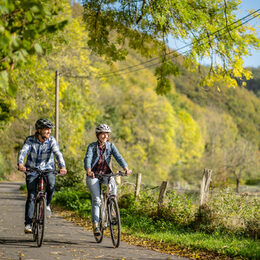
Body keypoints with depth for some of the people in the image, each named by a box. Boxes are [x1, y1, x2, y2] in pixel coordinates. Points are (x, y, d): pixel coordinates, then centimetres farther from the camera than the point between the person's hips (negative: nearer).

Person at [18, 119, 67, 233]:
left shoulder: (51, 140, -8)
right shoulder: (30, 140, -9)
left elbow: (58, 153, -21)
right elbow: (23, 151, -24)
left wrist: (62, 166, -40)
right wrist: (20, 163, -45)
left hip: (47, 169, 0)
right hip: (32, 171, 0)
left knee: (51, 184, -31)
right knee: (31, 197, -8)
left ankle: (47, 204, -3)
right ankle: (28, 224, 0)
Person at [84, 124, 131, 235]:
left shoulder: (110, 146, 3)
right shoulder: (92, 146, -5)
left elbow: (118, 157, -11)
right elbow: (87, 158, -21)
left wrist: (126, 168, -30)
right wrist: (88, 170, -43)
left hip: (106, 174, 2)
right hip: (93, 175, -2)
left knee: (113, 185, -32)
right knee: (96, 199, -15)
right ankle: (95, 225, -10)